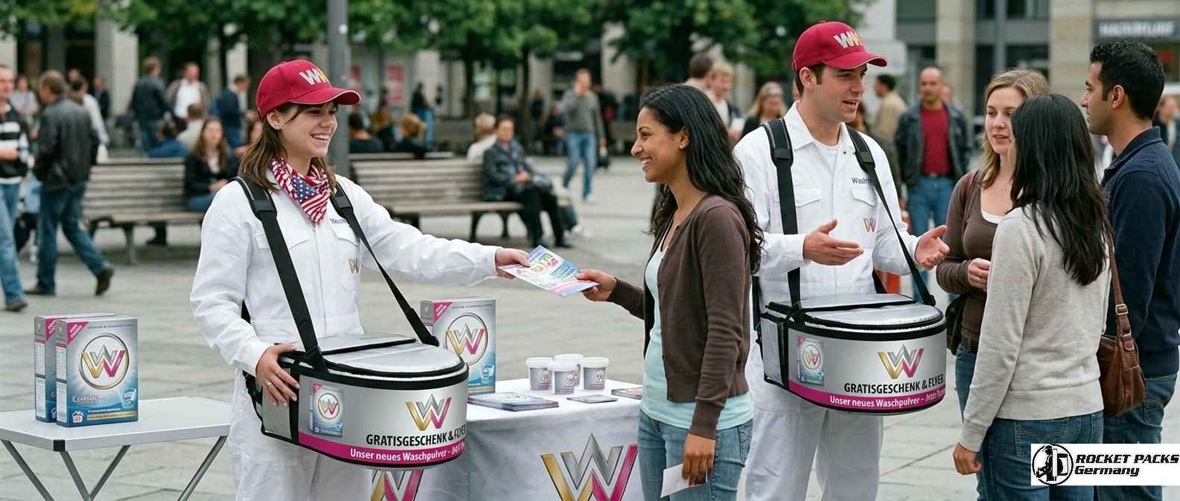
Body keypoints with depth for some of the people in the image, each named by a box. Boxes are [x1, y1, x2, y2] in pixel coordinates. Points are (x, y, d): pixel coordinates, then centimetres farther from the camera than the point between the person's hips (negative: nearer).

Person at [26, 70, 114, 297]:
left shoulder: (50, 114, -15)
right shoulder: (81, 112, 9)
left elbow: (47, 149, -20)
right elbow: (94, 142, 12)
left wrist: (38, 172, -4)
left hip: (57, 180, -7)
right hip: (80, 180, 8)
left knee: (47, 231, 3)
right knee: (73, 227, 15)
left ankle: (46, 284, 9)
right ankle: (100, 266, -2)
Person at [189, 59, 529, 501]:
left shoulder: (346, 196, 13)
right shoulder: (238, 202, -5)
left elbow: (408, 252, 5)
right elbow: (212, 303, -7)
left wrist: (490, 259, -8)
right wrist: (255, 356, -24)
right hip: (277, 393, -5)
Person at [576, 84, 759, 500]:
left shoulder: (717, 217, -16)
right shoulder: (672, 216, 11)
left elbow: (725, 331, -19)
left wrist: (703, 426, -22)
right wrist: (616, 292, 8)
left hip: (702, 418, -9)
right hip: (656, 412, 9)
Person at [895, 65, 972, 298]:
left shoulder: (957, 118, 7)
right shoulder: (909, 118, 4)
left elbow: (966, 149, 10)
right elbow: (899, 150, 5)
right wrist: (904, 181, -1)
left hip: (947, 185, 0)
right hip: (919, 185, 0)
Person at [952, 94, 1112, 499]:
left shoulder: (1021, 227, -15)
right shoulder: (1096, 223, 6)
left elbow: (1001, 344, -16)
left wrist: (971, 433, -9)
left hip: (1026, 418, -7)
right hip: (1087, 409, 7)